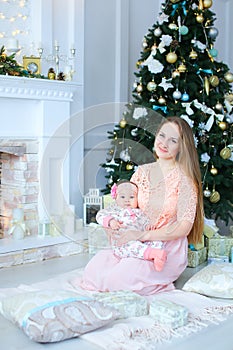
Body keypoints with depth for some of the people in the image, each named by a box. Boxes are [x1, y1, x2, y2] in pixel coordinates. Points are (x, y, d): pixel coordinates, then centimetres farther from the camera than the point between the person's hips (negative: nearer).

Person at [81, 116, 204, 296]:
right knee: (93, 271, -14)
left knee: (117, 280, -23)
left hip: (168, 250, -5)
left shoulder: (184, 178, -8)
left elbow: (184, 227, -13)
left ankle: (162, 283, 1)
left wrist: (142, 235, -19)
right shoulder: (142, 171, 7)